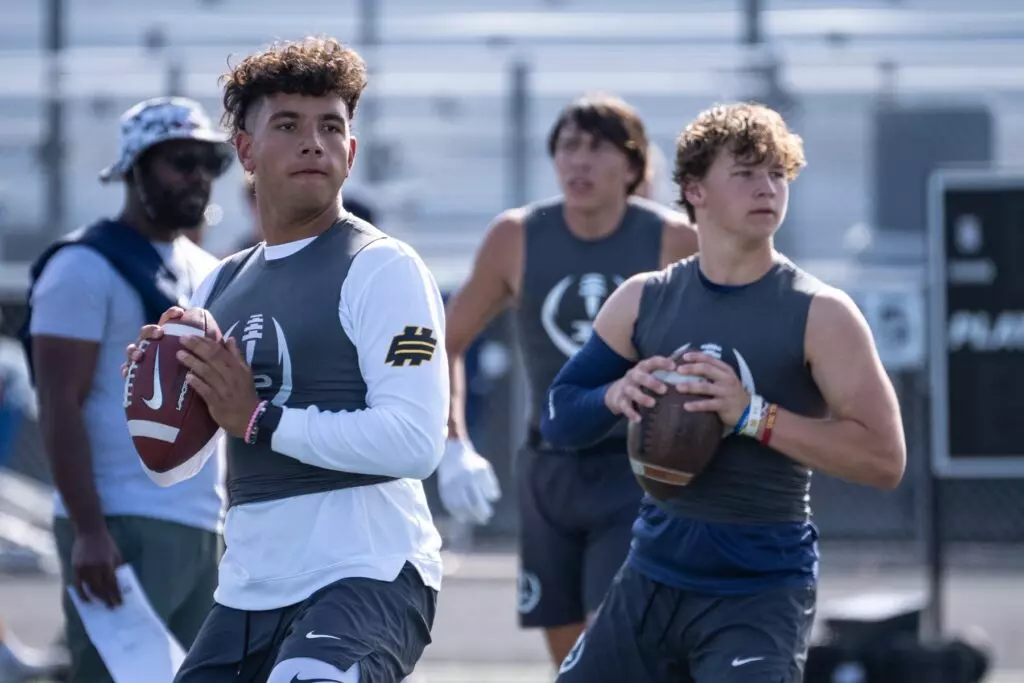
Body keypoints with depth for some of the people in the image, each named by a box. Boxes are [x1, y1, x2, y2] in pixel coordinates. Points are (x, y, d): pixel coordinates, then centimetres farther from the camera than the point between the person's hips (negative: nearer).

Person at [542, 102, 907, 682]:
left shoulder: (818, 313, -8)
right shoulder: (644, 300, 5)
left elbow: (885, 459, -15)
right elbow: (558, 418, 11)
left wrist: (753, 415, -23)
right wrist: (616, 395, -12)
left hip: (762, 590, -5)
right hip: (652, 575, 5)